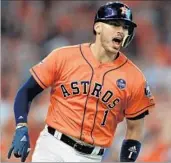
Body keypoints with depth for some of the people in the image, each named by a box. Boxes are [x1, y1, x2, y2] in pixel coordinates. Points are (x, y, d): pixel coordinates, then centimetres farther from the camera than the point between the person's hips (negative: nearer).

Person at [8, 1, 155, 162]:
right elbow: (26, 92, 2)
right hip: (53, 145, -1)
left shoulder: (134, 79, -1)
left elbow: (135, 129, 8)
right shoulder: (63, 57, -3)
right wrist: (21, 129, -12)